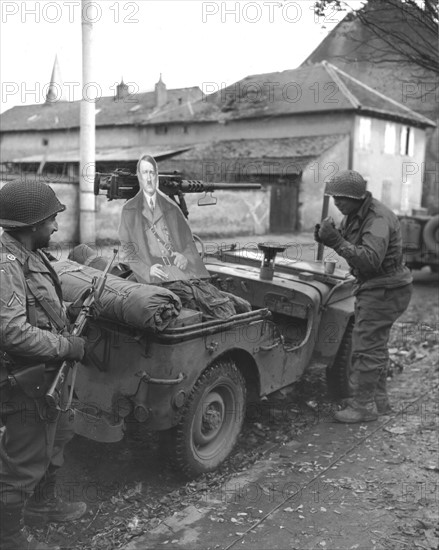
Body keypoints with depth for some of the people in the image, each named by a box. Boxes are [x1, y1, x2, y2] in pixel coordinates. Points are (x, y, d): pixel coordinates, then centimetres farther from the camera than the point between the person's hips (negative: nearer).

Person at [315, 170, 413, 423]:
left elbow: (370, 260, -34)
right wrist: (327, 236, -7)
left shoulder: (379, 219, -24)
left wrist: (337, 242, -34)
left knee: (367, 347, -8)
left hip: (385, 291, -10)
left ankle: (363, 406, 2)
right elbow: (350, 244, 14)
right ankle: (379, 400, 30)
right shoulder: (355, 214, 6)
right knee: (376, 345, 17)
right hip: (374, 288, 10)